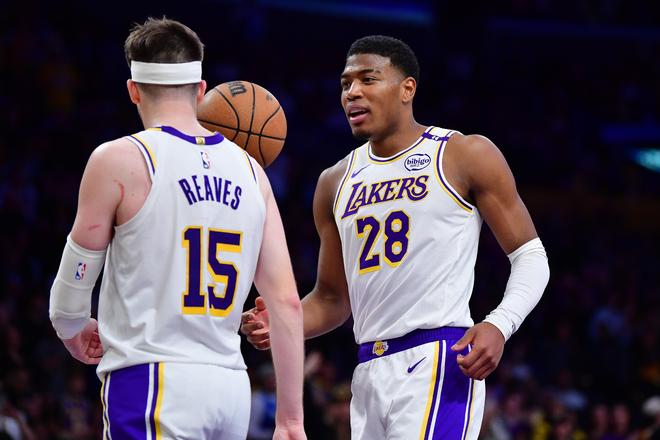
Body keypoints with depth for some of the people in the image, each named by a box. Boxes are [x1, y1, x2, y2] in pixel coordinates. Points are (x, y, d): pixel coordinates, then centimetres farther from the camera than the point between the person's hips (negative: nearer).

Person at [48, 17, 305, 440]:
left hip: (151, 385, -6)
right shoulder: (249, 170, 11)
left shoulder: (119, 160, -4)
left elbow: (75, 279, 4)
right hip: (231, 387, 6)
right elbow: (287, 302, 7)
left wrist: (73, 331, 27)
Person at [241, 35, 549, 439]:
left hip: (439, 362, -7)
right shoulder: (336, 183, 17)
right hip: (369, 372, 7)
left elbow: (530, 256, 1)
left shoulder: (465, 156, 0)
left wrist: (500, 325, -17)